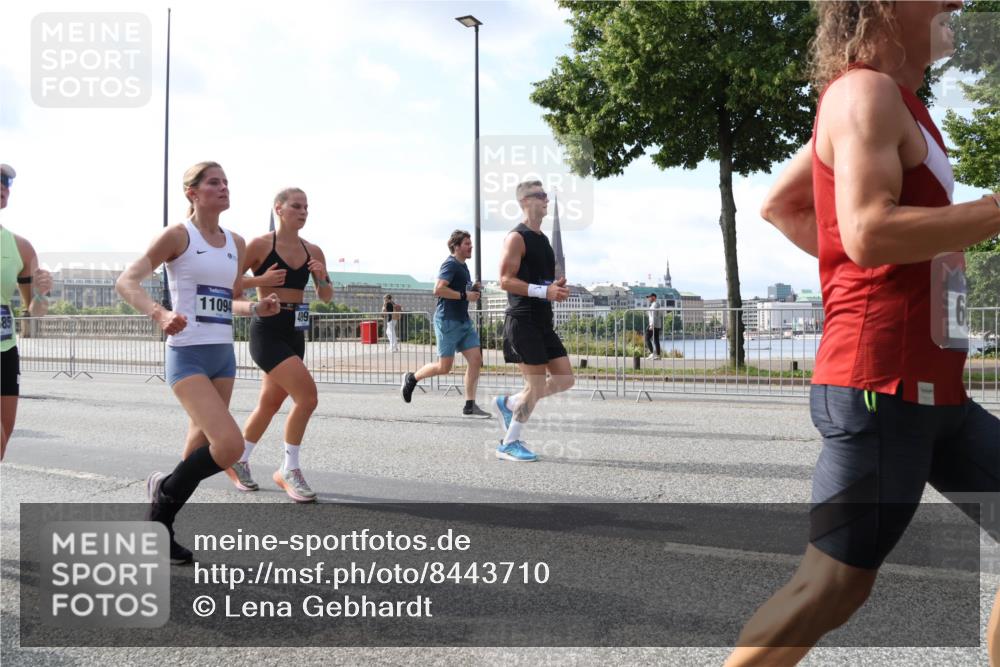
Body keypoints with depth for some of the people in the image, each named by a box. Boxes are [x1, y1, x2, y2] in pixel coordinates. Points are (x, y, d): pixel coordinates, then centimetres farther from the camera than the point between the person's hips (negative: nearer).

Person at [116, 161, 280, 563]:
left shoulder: (236, 244, 13)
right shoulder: (178, 235, -5)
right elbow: (127, 281, -9)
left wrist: (257, 308, 0)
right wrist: (159, 314, -26)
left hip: (223, 356, 7)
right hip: (188, 354, -7)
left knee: (201, 451, 11)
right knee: (229, 445, -20)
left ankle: (159, 526, 29)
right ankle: (166, 490, 8)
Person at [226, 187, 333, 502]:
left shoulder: (313, 251, 7)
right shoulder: (261, 245, -7)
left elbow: (326, 297, 11)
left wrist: (323, 277, -9)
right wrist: (261, 280, -17)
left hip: (295, 333, 7)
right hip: (267, 330, -7)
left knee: (271, 403, 15)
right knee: (307, 395, -19)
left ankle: (238, 460, 36)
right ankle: (289, 470, -3)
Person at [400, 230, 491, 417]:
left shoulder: (463, 266, 18)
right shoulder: (450, 264, -12)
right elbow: (438, 289, -25)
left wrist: (473, 290, 12)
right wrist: (465, 295, -21)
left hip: (464, 321, 9)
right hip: (447, 321, -9)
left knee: (476, 360, -1)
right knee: (444, 367, -3)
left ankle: (470, 406, 3)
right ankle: (411, 378, 21)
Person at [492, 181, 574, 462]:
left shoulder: (543, 239, 19)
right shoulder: (517, 237, -9)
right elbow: (505, 281, -17)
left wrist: (557, 288, 6)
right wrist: (544, 291, -23)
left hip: (543, 321, 9)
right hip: (522, 321, -9)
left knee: (565, 379, 6)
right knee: (536, 385, -7)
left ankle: (508, 403, 21)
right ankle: (509, 444, 8)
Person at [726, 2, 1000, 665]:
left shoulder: (887, 101, 19)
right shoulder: (867, 92, -11)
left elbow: (778, 207, 25)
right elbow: (868, 233, -26)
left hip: (930, 388, 10)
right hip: (883, 385, -10)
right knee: (834, 585, -3)